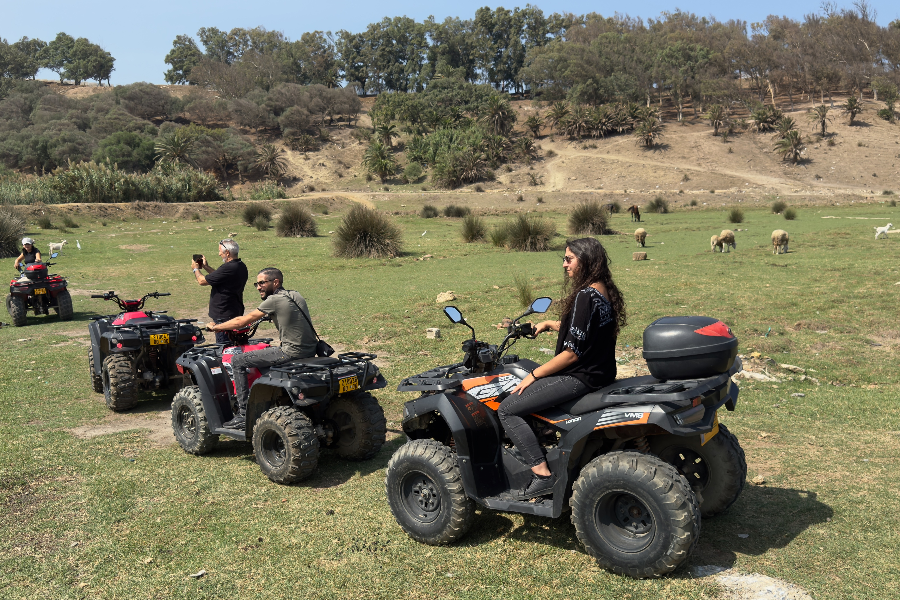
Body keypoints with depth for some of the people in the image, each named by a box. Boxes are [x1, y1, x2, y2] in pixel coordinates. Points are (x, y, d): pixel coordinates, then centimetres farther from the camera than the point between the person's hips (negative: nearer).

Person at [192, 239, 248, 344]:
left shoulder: (228, 268, -24)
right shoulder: (241, 266, 7)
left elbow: (202, 281, -14)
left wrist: (195, 269, 5)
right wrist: (206, 266, 24)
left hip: (223, 316, -10)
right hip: (236, 313, 10)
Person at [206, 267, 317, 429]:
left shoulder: (274, 300, -10)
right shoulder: (295, 295, 12)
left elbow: (241, 322, -4)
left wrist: (215, 327, 10)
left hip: (292, 352, -9)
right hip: (310, 350, 9)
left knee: (237, 361, 1)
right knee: (268, 351, 36)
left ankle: (244, 414, 2)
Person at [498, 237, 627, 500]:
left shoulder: (585, 296, -22)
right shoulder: (604, 291, 7)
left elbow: (572, 353, -22)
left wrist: (534, 375, -13)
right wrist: (549, 324, 16)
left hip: (581, 377, -10)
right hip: (599, 372, 10)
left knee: (507, 409, -10)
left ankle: (542, 475, -10)